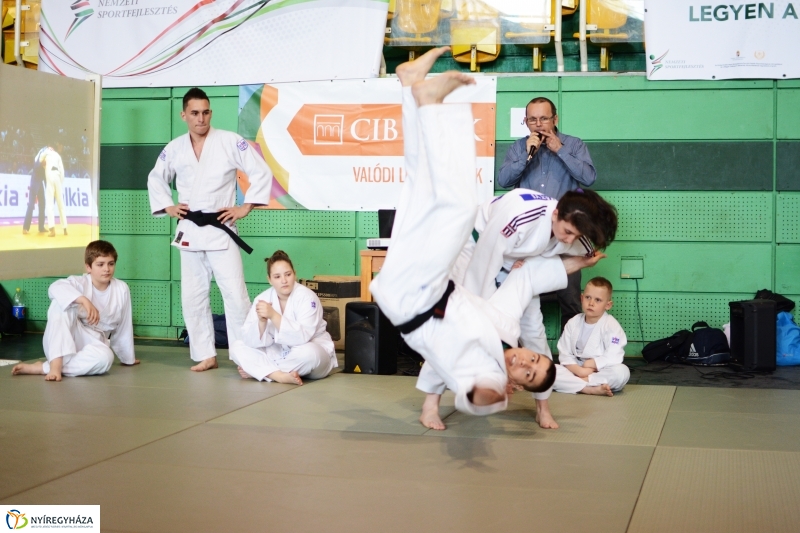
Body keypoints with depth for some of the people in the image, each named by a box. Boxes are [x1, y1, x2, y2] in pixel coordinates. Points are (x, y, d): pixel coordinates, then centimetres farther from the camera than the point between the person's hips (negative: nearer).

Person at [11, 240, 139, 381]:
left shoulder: (121, 289, -5)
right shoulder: (80, 283, -12)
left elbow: (123, 326, 5)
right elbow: (56, 288, -35)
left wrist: (128, 357, 14)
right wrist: (84, 300, -49)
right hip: (63, 343, -2)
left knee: (105, 357, -36)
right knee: (61, 302, -28)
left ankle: (42, 368, -26)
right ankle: (55, 364, -36)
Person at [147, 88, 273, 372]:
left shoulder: (230, 142, -6)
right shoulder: (174, 149, 6)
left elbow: (261, 172, -5)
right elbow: (156, 179, 21)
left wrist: (246, 207, -7)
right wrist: (167, 206, 8)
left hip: (220, 230, -4)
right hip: (189, 232, 4)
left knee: (235, 294, -8)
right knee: (193, 297, 7)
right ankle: (205, 355, 18)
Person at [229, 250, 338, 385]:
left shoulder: (306, 297, -20)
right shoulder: (262, 299, -7)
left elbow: (303, 336, -33)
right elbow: (251, 341, -13)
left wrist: (273, 316, -39)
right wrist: (262, 321, -33)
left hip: (313, 352, -4)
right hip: (277, 354, 4)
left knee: (308, 353, -39)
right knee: (237, 347, -10)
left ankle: (255, 371, -18)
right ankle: (280, 376, -28)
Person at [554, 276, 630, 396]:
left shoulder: (611, 325, -9)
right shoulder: (573, 323, 2)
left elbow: (613, 358, -19)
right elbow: (565, 354, -2)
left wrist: (590, 364, -15)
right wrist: (579, 370, -19)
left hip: (600, 372, -2)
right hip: (575, 370, 3)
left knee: (622, 372, -33)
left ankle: (576, 383, -26)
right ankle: (592, 389, -32)